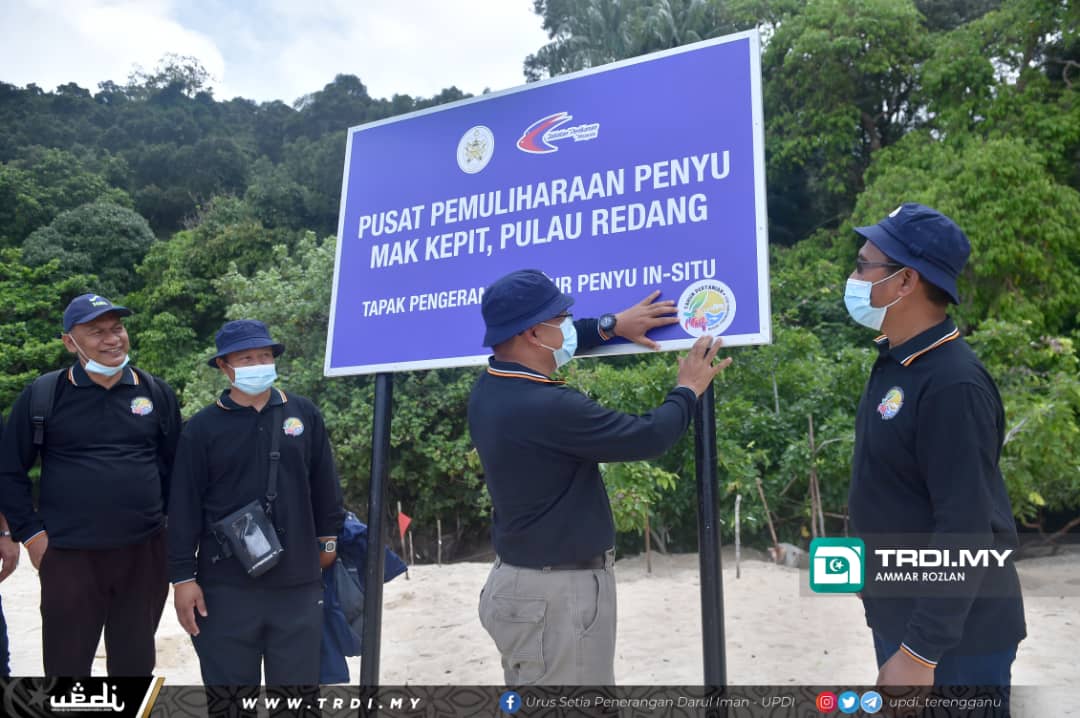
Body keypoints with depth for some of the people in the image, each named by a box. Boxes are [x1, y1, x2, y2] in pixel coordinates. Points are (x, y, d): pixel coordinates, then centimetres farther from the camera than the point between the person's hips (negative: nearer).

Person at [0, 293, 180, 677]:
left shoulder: (157, 392, 3)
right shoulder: (41, 395, -3)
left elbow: (177, 467, 10)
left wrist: (173, 526, 6)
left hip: (145, 553, 2)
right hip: (68, 556, -2)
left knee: (135, 663, 15)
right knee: (66, 663, 9)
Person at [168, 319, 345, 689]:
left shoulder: (304, 415, 3)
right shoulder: (202, 428, -2)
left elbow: (324, 485, 11)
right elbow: (184, 508, -1)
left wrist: (327, 539, 14)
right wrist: (183, 577, -3)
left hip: (298, 583, 2)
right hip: (226, 586, -1)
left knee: (297, 680, 11)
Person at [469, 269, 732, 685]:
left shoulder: (490, 388, 1)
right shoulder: (549, 408, -28)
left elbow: (547, 346, 22)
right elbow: (648, 438, -17)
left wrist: (611, 326, 19)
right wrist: (688, 391, 1)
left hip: (520, 580, 10)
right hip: (558, 594, -10)